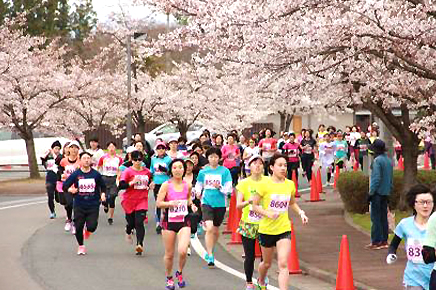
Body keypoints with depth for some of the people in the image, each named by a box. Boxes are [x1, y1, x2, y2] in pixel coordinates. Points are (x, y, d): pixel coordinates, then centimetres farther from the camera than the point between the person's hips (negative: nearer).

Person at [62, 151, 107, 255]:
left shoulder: (96, 174, 1)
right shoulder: (75, 174, -2)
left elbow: (103, 186, 16)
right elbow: (64, 186, -1)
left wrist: (103, 194, -1)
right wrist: (70, 190, -21)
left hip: (93, 205, 0)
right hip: (79, 205, 0)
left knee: (92, 227, -13)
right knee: (78, 227, 0)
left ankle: (87, 230, 27)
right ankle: (81, 246, 26)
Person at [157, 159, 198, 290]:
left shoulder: (187, 185, 3)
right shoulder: (166, 185, -7)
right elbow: (159, 203, -9)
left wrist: (191, 205, 1)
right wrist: (170, 203, -26)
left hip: (184, 221, 1)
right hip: (169, 221, -1)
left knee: (183, 251, -16)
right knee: (169, 254, 6)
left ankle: (180, 273, 13)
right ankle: (169, 278, 30)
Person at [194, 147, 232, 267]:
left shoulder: (225, 171, -2)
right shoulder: (203, 171, 4)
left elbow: (228, 189, -4)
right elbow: (198, 184, 19)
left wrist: (220, 187, -21)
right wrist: (198, 192, -1)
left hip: (220, 204, 0)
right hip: (207, 202, 0)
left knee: (215, 230, 13)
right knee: (209, 228, -17)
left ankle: (209, 252, 37)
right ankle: (210, 256, -13)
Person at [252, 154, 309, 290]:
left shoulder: (290, 184, 1)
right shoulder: (265, 184, -11)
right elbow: (255, 205, -7)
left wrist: (301, 213, 2)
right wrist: (268, 214, -23)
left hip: (284, 229, 2)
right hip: (266, 229, -1)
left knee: (283, 264, -13)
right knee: (267, 263, 17)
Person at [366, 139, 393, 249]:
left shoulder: (377, 160, -14)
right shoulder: (389, 160, 12)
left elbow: (376, 178, -19)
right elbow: (391, 178, 16)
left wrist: (371, 192, -15)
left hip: (377, 192, -8)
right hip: (386, 193, 8)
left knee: (376, 217, -5)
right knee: (384, 217, 12)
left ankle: (376, 242, -6)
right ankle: (384, 240, 15)